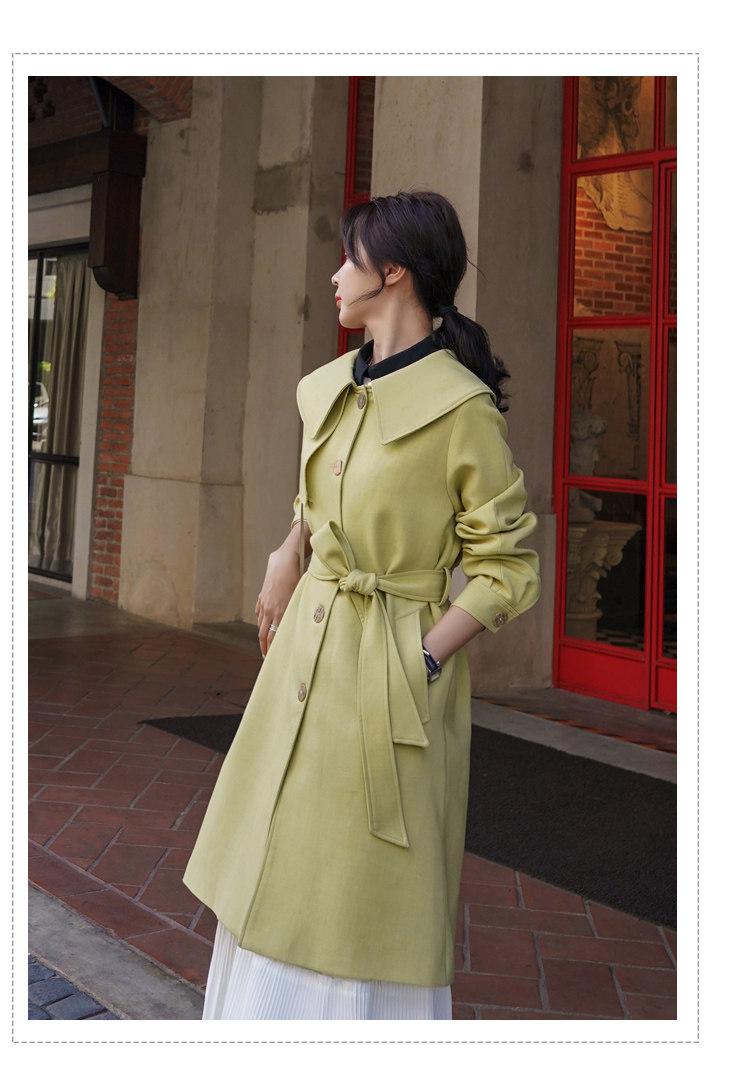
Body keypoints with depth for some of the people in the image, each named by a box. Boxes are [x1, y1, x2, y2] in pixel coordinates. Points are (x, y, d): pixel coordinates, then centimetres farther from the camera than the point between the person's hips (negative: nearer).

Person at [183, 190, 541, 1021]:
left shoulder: (461, 408, -16)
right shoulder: (328, 389, 6)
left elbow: (507, 564, -12)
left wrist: (424, 661, -18)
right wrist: (288, 558, 11)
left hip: (392, 673, -7)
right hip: (307, 653, 8)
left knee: (372, 903, 7)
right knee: (280, 878, 20)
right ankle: (270, 1015, 42)